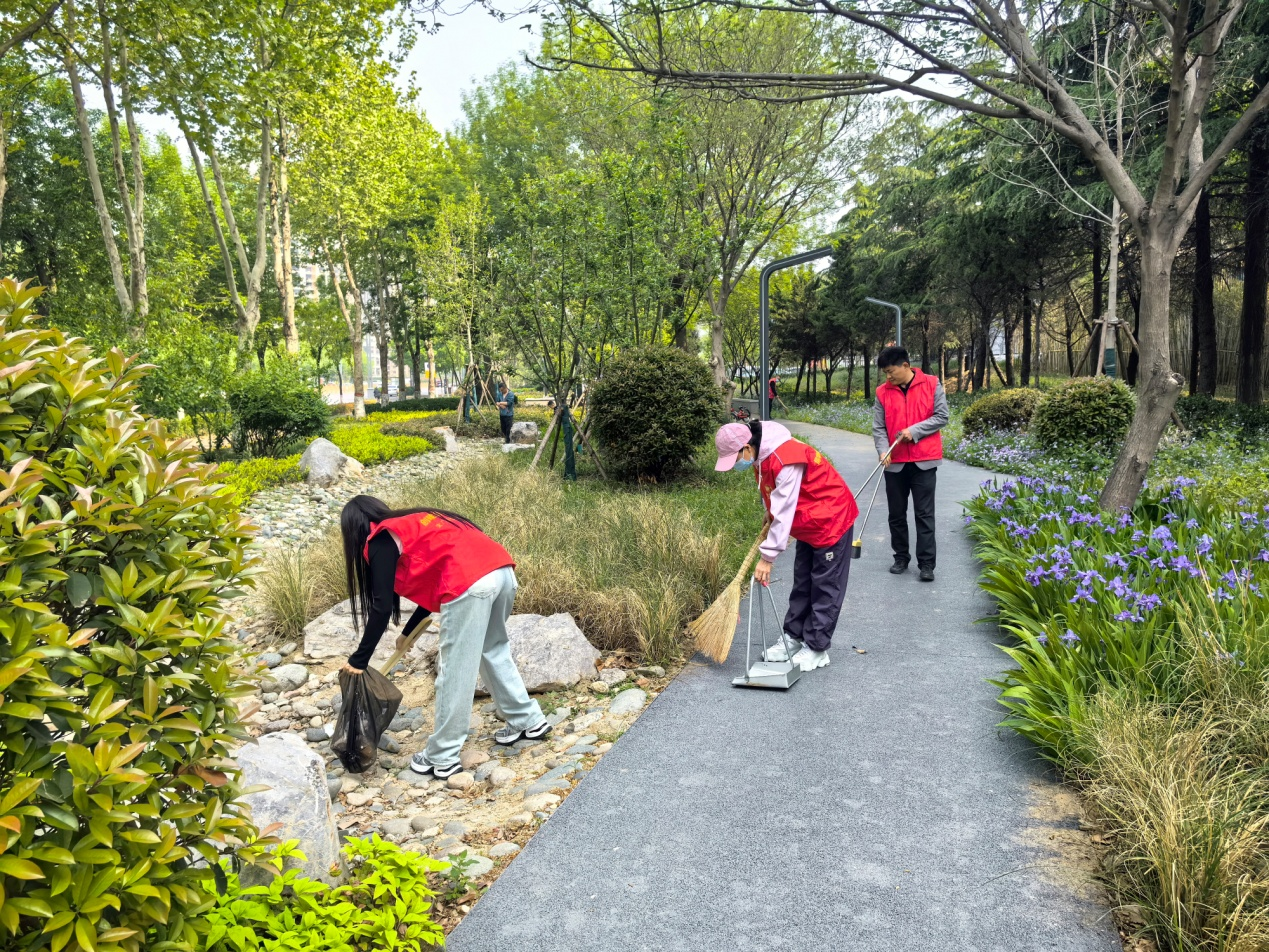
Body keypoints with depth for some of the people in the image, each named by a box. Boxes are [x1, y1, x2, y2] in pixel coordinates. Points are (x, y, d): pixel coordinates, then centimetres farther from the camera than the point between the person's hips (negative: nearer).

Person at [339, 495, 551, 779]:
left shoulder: (382, 539, 7)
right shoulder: (411, 525, 31)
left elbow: (382, 608, 0)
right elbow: (433, 581, 38)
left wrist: (358, 660, 8)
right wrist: (408, 632, 48)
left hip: (470, 583, -9)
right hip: (501, 570, 9)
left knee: (455, 672, 3)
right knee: (493, 651, 27)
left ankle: (442, 758, 15)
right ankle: (529, 721, 36)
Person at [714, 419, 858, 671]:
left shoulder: (786, 460, -33)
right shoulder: (762, 454, -4)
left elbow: (784, 513, -32)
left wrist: (767, 557, -28)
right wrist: (769, 513, -1)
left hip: (831, 519, -9)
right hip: (808, 523, 9)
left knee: (825, 586, 0)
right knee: (802, 584, 14)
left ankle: (817, 647, 7)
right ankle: (794, 637, 23)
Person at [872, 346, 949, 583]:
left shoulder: (932, 384, -3)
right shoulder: (882, 392, 2)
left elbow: (941, 417, -4)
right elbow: (878, 428, 1)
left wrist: (914, 431, -15)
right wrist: (883, 451, -16)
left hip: (924, 461, -3)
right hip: (894, 463, 3)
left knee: (924, 514, -1)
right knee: (896, 514, 10)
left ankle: (926, 564, 3)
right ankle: (901, 557, 24)